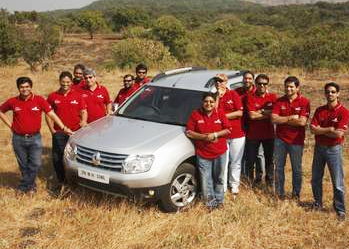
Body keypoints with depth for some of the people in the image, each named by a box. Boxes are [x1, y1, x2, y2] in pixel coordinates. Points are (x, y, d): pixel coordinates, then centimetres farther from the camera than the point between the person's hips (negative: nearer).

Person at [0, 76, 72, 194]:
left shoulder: (39, 100, -6)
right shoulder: (13, 102, -1)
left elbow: (51, 114, -8)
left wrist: (64, 127, -15)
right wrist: (10, 124, 4)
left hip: (35, 138, -1)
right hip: (18, 139, 1)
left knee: (36, 164, -2)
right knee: (23, 165, 10)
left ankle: (24, 186, 17)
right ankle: (30, 185, 29)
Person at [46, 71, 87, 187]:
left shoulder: (77, 96, 5)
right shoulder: (53, 96, 5)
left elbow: (84, 111, 6)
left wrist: (83, 121, -14)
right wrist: (52, 129, 0)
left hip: (75, 132, -1)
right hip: (59, 133, 1)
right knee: (57, 158, 3)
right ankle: (61, 181, 20)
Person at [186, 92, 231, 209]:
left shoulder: (220, 113, 0)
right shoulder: (195, 114, -4)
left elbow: (228, 130, 0)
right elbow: (189, 132, -4)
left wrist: (215, 135, -14)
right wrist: (203, 137, -15)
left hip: (220, 152, 1)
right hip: (203, 154, -1)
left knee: (219, 178, 14)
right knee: (206, 179, 1)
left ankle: (219, 199, 31)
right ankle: (210, 201, 17)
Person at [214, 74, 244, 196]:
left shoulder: (233, 94, -1)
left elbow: (240, 112, -8)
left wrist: (224, 116, -10)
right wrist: (218, 96, -13)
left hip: (236, 134, -1)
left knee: (235, 162, 8)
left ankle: (234, 184, 22)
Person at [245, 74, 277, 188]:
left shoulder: (272, 97, 1)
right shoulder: (251, 97, -5)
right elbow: (252, 115, -16)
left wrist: (261, 111, -18)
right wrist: (268, 114, -14)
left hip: (268, 133, 2)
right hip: (253, 134, -1)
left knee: (269, 158, 14)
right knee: (250, 159, 8)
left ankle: (270, 180, 31)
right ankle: (251, 178, 28)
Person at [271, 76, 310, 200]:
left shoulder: (304, 102, -9)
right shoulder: (279, 101, 1)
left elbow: (302, 121, -19)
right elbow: (274, 119, -9)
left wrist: (283, 120, -12)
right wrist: (291, 118, -17)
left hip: (296, 141, -3)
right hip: (280, 139, 3)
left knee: (297, 169, 10)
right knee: (279, 167, 11)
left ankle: (296, 195, 25)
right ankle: (279, 194, 24)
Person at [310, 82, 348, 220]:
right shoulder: (319, 110, 3)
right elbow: (312, 129, -7)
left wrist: (320, 129, -11)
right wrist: (330, 129, -16)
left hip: (334, 149, -5)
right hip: (319, 147, 5)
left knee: (337, 183, 0)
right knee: (315, 179, 15)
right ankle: (317, 204, 33)